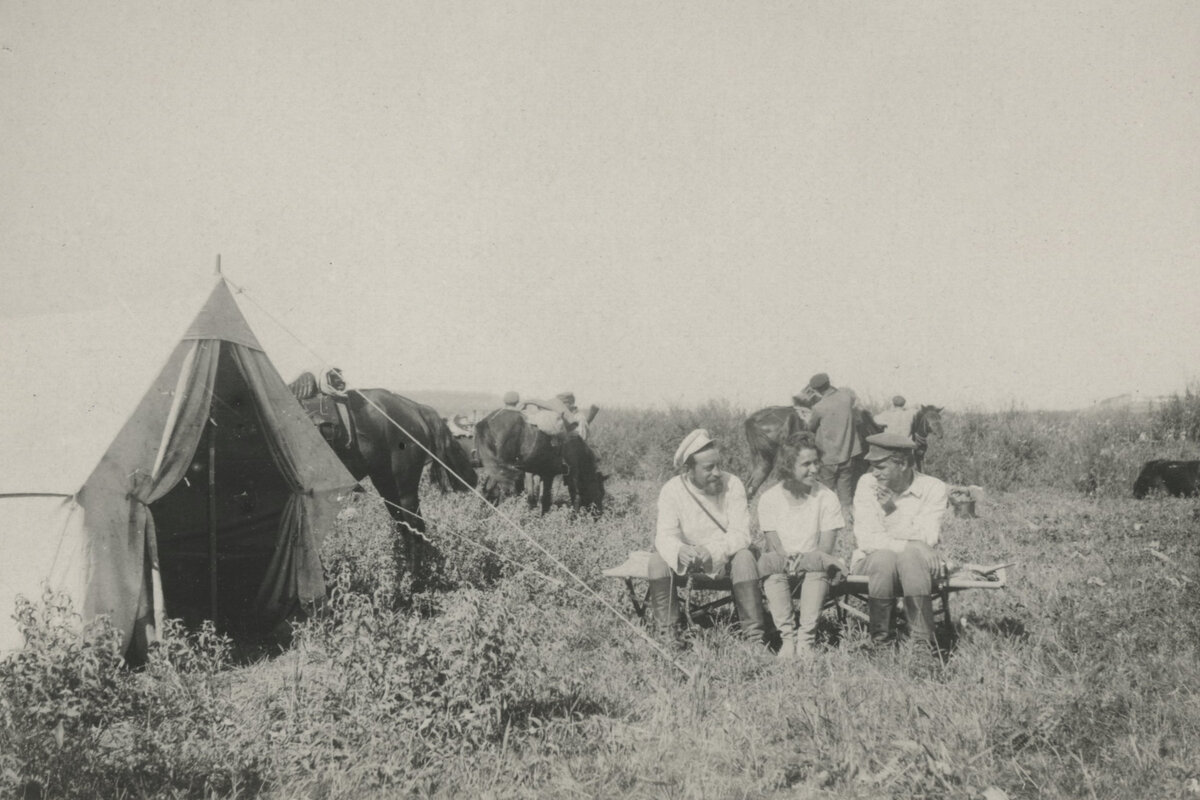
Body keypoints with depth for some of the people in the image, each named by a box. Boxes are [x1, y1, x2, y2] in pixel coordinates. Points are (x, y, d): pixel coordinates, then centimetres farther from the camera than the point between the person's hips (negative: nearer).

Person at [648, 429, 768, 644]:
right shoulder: (671, 490, -13)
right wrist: (679, 551, -46)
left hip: (725, 556, 0)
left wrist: (713, 551, -40)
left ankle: (754, 635, -27)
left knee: (744, 557, -31)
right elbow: (665, 536, -21)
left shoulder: (732, 485, -13)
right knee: (658, 560, -26)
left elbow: (741, 534, -20)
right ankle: (665, 631, -20)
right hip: (687, 555, 1)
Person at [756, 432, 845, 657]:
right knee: (771, 562, -33)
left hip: (814, 568, 0)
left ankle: (806, 637, -36)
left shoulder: (827, 498, 1)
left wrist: (804, 559, -25)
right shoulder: (769, 499, 1)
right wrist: (787, 560, -27)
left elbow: (826, 547, -7)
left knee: (818, 562, -33)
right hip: (781, 566, 0)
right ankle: (787, 637, -37)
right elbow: (774, 545, -6)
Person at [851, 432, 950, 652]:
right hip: (871, 562, 0)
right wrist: (912, 545, -23)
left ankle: (924, 640, -29)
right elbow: (865, 539, -13)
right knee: (884, 557, -34)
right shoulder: (867, 483, -4)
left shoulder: (934, 489, -6)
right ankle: (881, 637, -22)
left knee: (911, 557, -35)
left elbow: (927, 541, -16)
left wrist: (892, 511, -23)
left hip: (916, 562, 0)